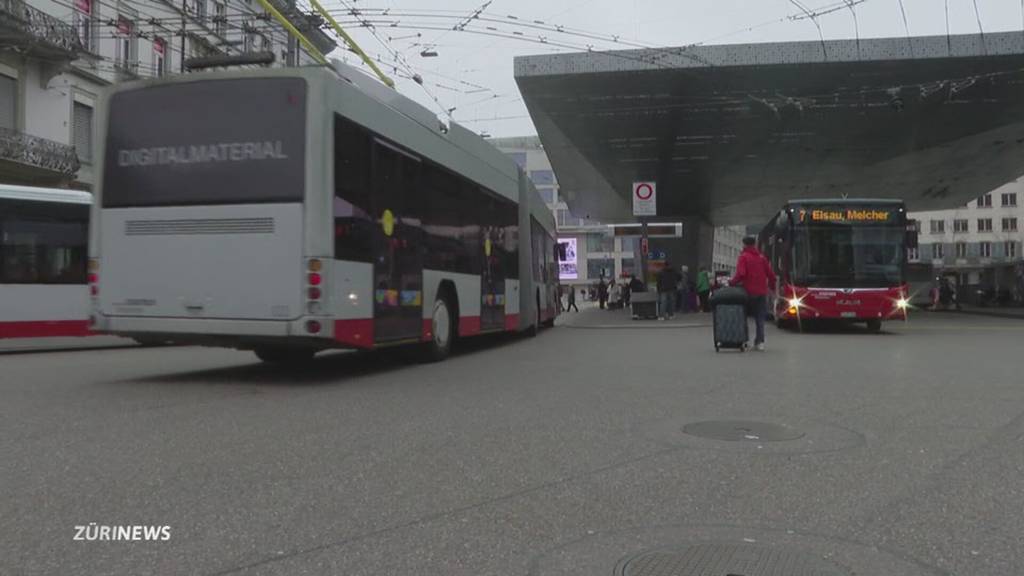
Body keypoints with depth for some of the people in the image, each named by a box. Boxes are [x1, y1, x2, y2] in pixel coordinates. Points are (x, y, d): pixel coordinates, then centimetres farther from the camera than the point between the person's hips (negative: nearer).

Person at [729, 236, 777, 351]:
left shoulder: (743, 257, -5)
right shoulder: (762, 257, 9)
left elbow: (741, 274, -19)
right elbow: (771, 274, 8)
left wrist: (732, 282, -6)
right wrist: (771, 285, 23)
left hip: (749, 291, -3)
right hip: (762, 292, 3)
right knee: (760, 317, 8)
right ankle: (760, 341, 0)